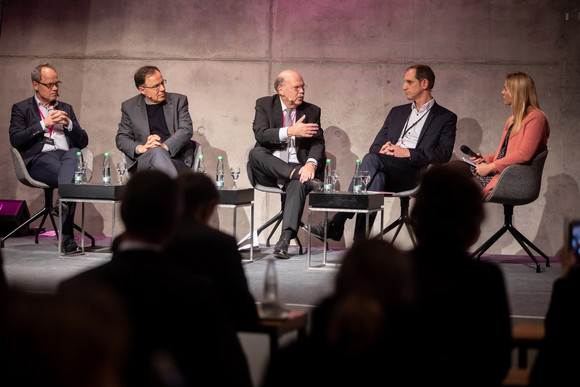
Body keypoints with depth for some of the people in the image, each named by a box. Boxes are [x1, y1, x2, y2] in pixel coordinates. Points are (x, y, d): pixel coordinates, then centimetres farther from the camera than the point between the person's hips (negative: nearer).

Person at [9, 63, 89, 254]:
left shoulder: (66, 108, 29)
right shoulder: (21, 108, 18)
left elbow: (83, 142, 21)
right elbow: (16, 140, 0)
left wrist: (69, 124, 3)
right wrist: (44, 124, -5)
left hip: (66, 154, 3)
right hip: (39, 158, -3)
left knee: (74, 154, -37)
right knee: (68, 176, -36)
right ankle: (67, 237, -37)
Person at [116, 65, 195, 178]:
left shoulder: (179, 101, 13)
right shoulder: (129, 106, 13)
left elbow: (187, 130, 2)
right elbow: (121, 139, 10)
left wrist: (165, 146, -16)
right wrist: (141, 148, -12)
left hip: (176, 159, 0)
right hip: (142, 161, 0)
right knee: (156, 151, -36)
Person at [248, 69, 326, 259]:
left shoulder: (312, 111, 10)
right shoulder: (264, 104, 5)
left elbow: (318, 143, -2)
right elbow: (260, 135, -11)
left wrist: (311, 164, -24)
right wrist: (291, 131, -23)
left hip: (296, 168, 0)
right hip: (268, 171, 0)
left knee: (298, 183, -35)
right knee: (255, 153, -32)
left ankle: (285, 238, -44)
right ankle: (303, 176, -36)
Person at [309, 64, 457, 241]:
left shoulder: (446, 118, 13)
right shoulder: (397, 112, 30)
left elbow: (444, 153, -2)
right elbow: (376, 145, 24)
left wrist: (408, 152, -12)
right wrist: (382, 149, -2)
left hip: (413, 174, -4)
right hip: (386, 171, 4)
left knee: (371, 159, -32)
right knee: (377, 177, -35)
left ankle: (337, 223, -35)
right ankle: (360, 243, -44)